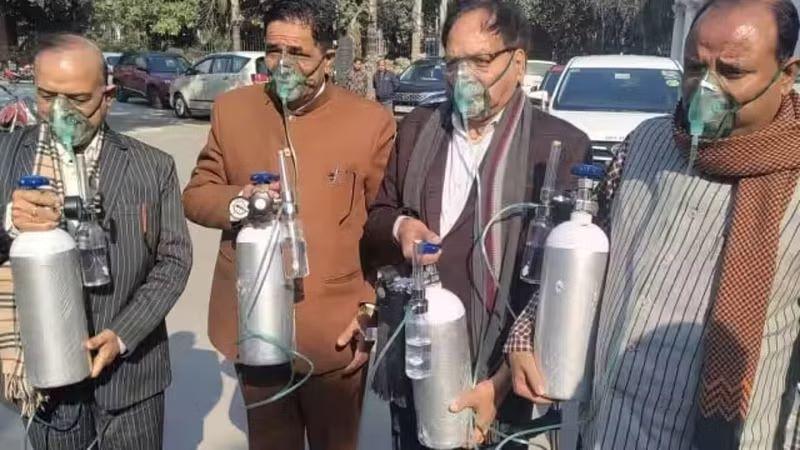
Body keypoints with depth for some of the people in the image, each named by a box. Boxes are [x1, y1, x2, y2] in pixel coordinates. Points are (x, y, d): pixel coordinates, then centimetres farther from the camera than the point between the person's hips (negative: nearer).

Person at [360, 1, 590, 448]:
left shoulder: (563, 146, -11)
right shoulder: (417, 128, 4)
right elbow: (377, 217, 12)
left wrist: (504, 381, -18)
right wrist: (399, 227, -12)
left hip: (499, 377, -4)